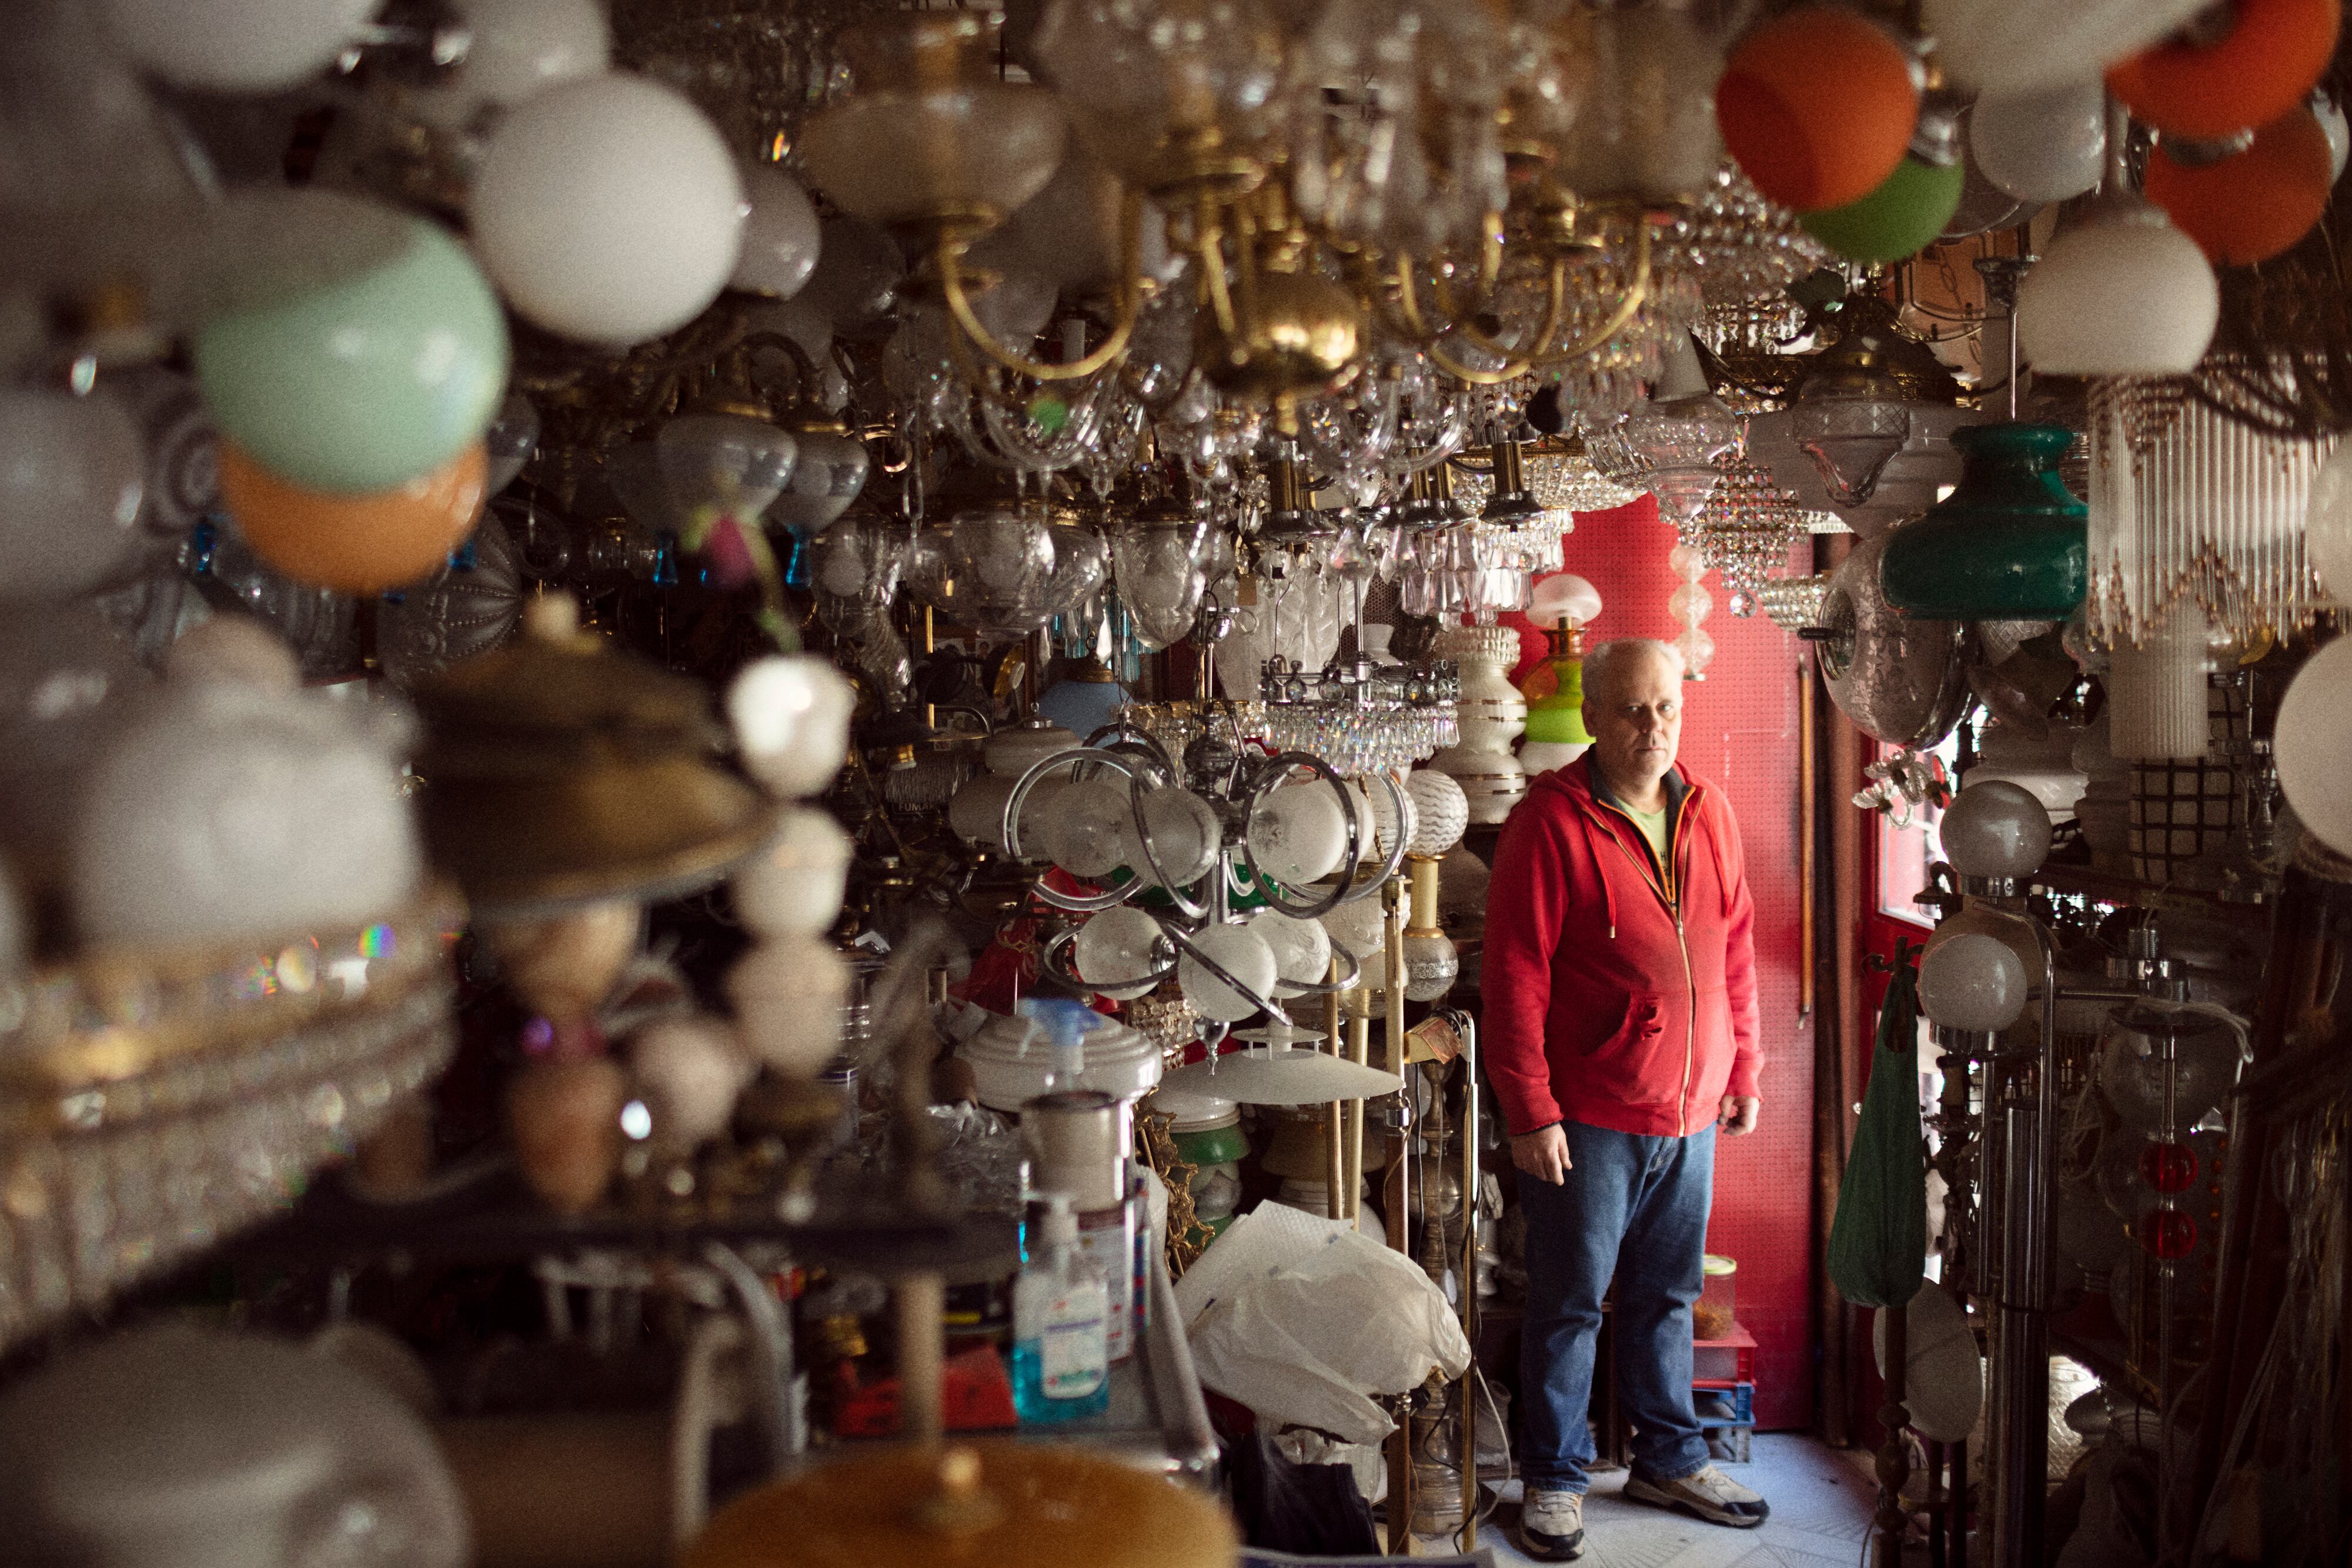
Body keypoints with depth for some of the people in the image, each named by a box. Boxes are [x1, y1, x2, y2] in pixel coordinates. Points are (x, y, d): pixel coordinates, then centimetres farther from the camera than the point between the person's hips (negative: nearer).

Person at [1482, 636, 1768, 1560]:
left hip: (1690, 1114, 6)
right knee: (1570, 1302, 6)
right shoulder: (1551, 823, -13)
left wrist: (1743, 1074, 14)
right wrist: (1531, 1113, -16)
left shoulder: (1707, 815, 7)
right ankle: (1554, 1479, 21)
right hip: (1588, 1119, -5)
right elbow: (1514, 978, -14)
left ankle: (1669, 1460, 33)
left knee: (1666, 1296, 18)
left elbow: (1737, 953, 15)